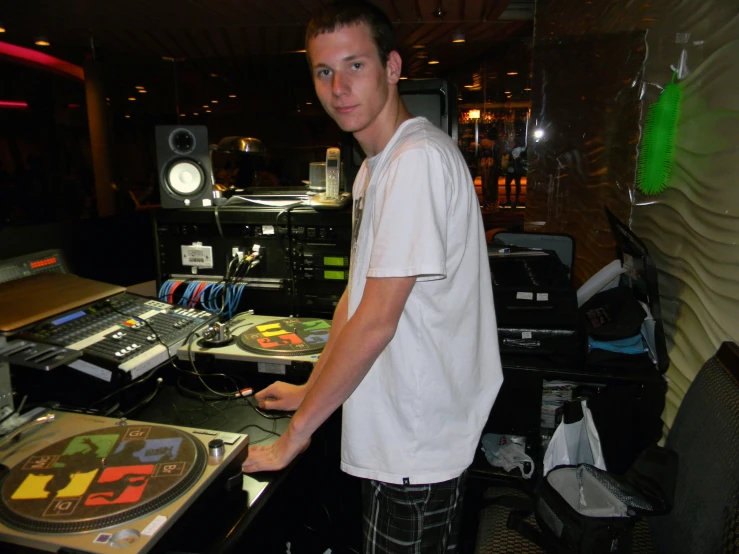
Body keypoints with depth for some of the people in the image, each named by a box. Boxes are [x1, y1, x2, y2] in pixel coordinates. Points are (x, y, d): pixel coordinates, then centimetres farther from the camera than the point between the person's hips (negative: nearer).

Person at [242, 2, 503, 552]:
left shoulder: (419, 159, -22)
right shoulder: (374, 166, 10)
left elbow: (376, 321, -24)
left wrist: (294, 437, -15)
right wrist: (311, 390, 15)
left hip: (417, 444, -9)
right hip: (392, 429, 9)